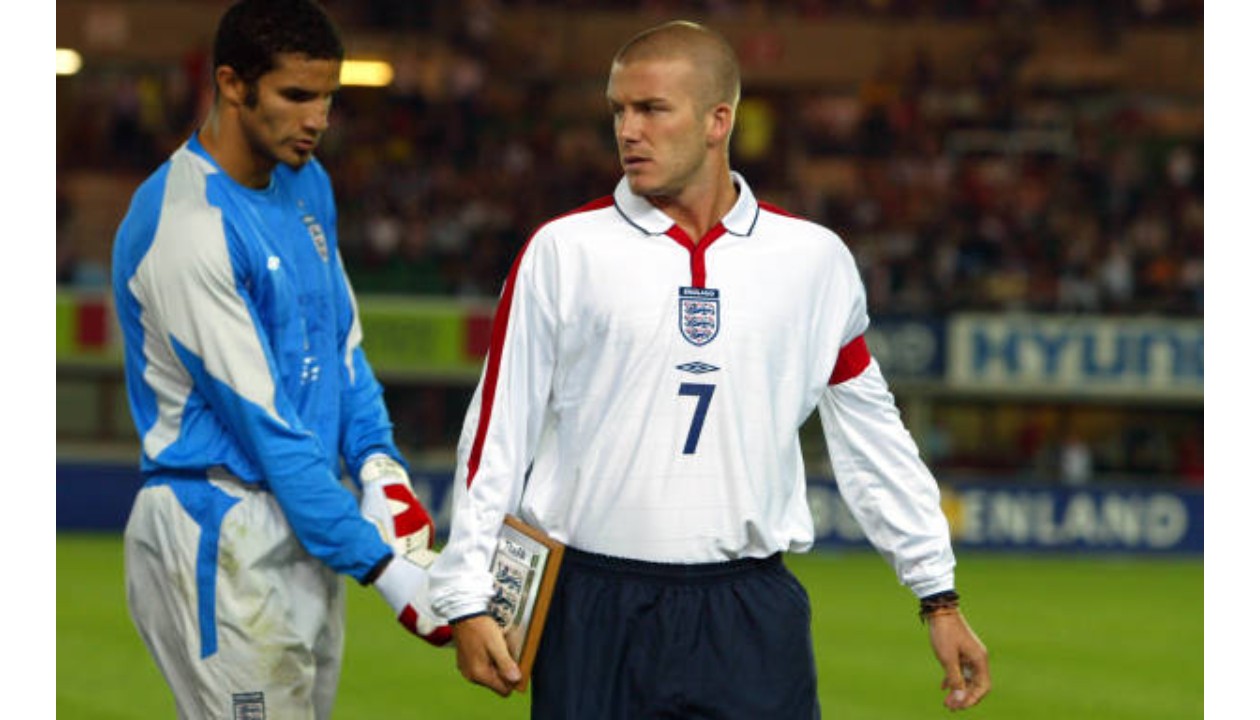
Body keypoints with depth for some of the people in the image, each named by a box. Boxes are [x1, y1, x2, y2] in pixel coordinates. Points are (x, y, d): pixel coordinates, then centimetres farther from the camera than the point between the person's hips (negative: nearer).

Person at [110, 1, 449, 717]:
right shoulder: (188, 226, -19)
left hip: (306, 521, 9)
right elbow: (263, 424, -20)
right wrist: (381, 568, -20)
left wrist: (379, 469, -1)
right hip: (223, 533, -9)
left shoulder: (306, 184, 10)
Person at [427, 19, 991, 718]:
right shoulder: (563, 250, 2)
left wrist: (938, 596, 14)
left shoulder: (814, 259, 6)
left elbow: (871, 438, 14)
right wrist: (466, 598, -2)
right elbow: (497, 430, 3)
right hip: (594, 611, -1)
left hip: (751, 615, 1)